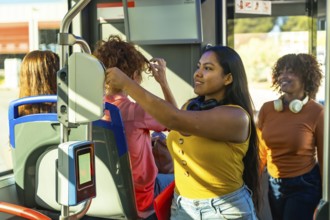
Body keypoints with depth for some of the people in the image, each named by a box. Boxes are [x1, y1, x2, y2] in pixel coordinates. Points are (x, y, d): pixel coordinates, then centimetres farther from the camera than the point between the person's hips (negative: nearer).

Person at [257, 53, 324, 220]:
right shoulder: (267, 109, -3)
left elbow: (324, 159, -8)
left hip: (304, 186, -4)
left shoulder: (317, 112, -14)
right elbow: (261, 153, 5)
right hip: (274, 185, 4)